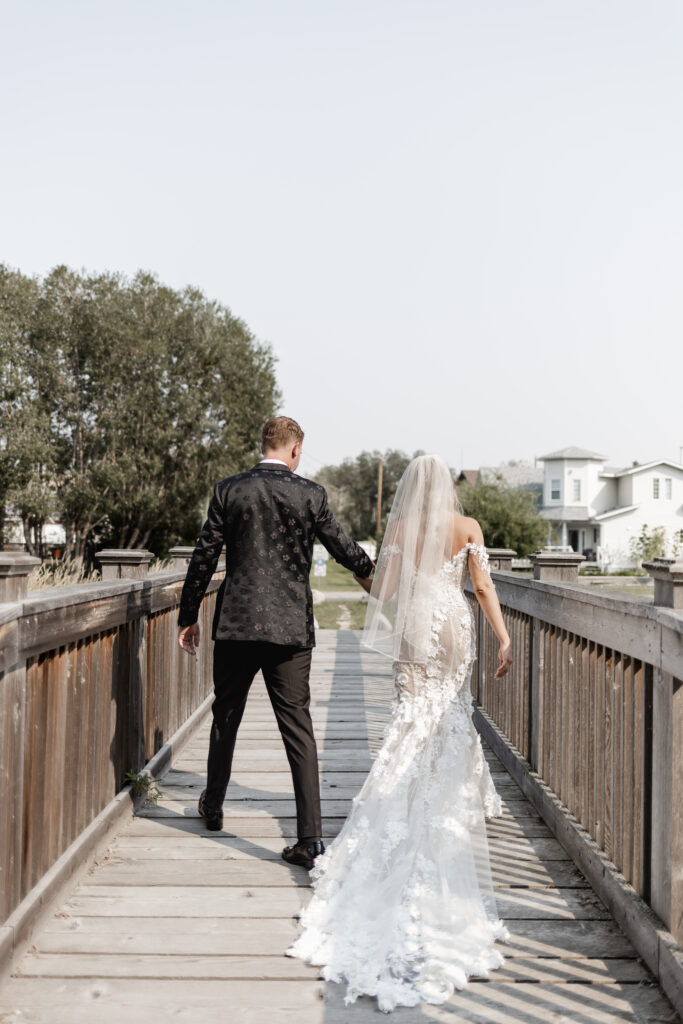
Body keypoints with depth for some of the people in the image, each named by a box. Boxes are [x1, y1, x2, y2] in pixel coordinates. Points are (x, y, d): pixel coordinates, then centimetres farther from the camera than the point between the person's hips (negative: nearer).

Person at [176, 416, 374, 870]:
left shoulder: (229, 490, 0)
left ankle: (213, 806, 39)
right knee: (298, 729, 2)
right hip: (291, 628, -1)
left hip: (236, 624, 1)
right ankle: (311, 838, 2)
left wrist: (189, 616, 11)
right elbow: (345, 549, 4)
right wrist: (377, 574, 24)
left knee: (226, 717, 19)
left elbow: (204, 557, 1)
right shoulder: (311, 494, -3)